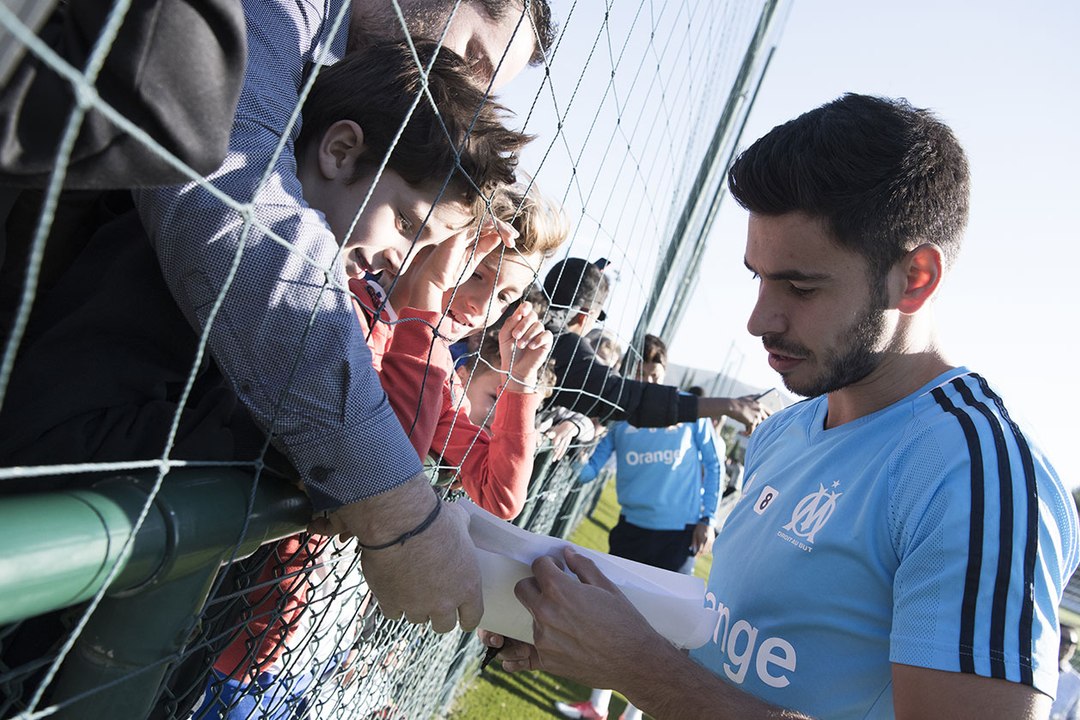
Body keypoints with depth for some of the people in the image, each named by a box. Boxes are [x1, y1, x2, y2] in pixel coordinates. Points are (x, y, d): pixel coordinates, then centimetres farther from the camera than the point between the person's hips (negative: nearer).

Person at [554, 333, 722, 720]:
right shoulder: (618, 413, 1)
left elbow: (713, 463, 3)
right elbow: (588, 471, -2)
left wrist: (708, 519, -1)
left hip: (679, 534, -2)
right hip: (632, 528, 3)